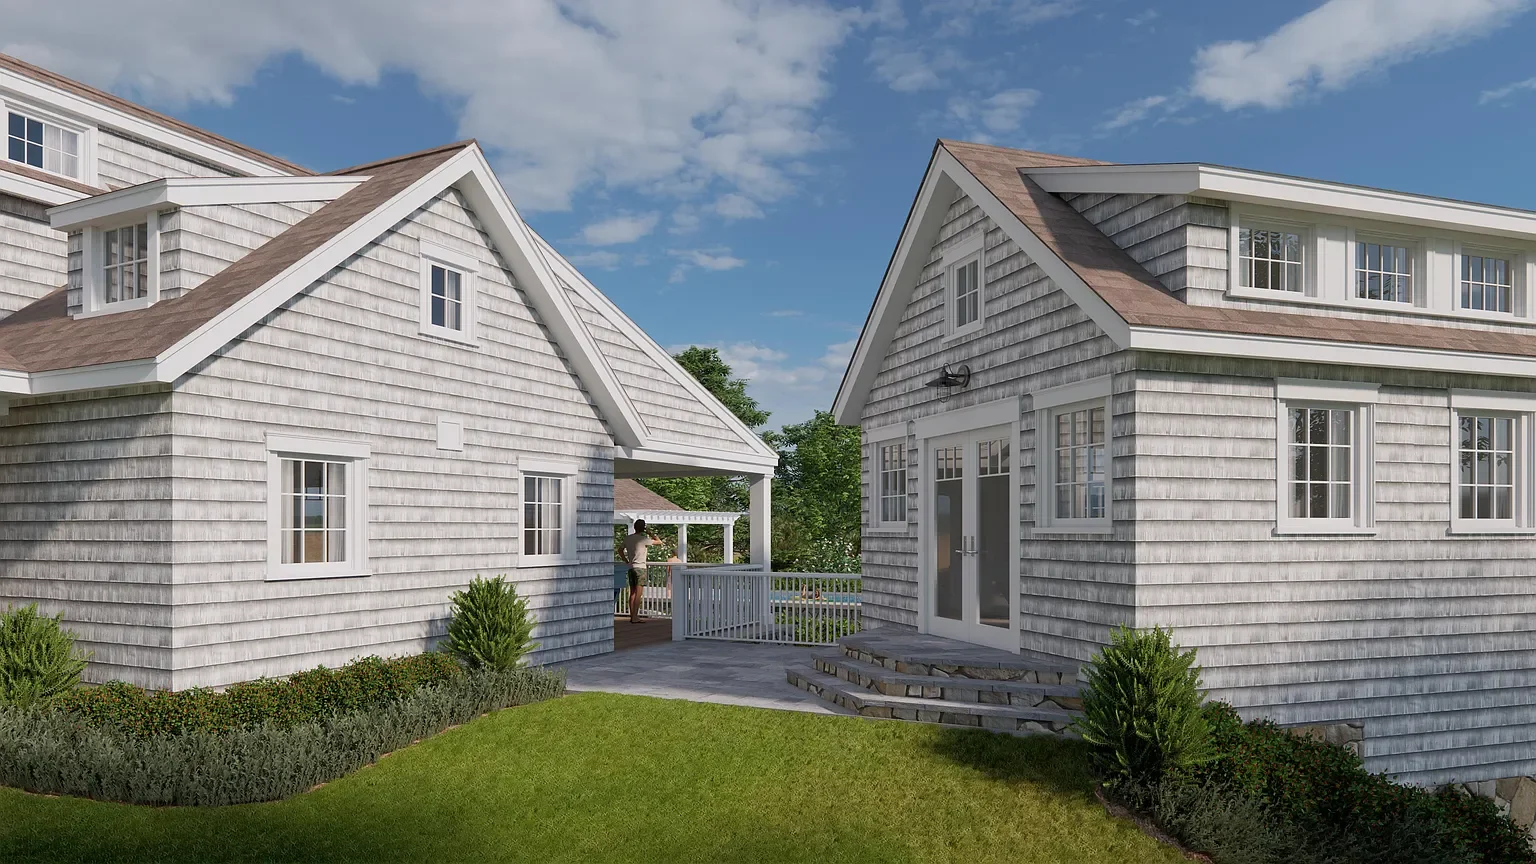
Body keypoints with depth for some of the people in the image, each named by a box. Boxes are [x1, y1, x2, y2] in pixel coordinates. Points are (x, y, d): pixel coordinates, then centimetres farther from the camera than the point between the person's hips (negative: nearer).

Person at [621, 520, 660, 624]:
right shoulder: (643, 539, -10)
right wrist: (653, 535, 12)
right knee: (638, 593, -6)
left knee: (632, 593, 10)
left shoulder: (627, 538, 9)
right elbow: (659, 542, -3)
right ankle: (635, 617, -9)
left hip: (630, 568, 6)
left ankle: (632, 616, 13)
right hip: (640, 567, -6)